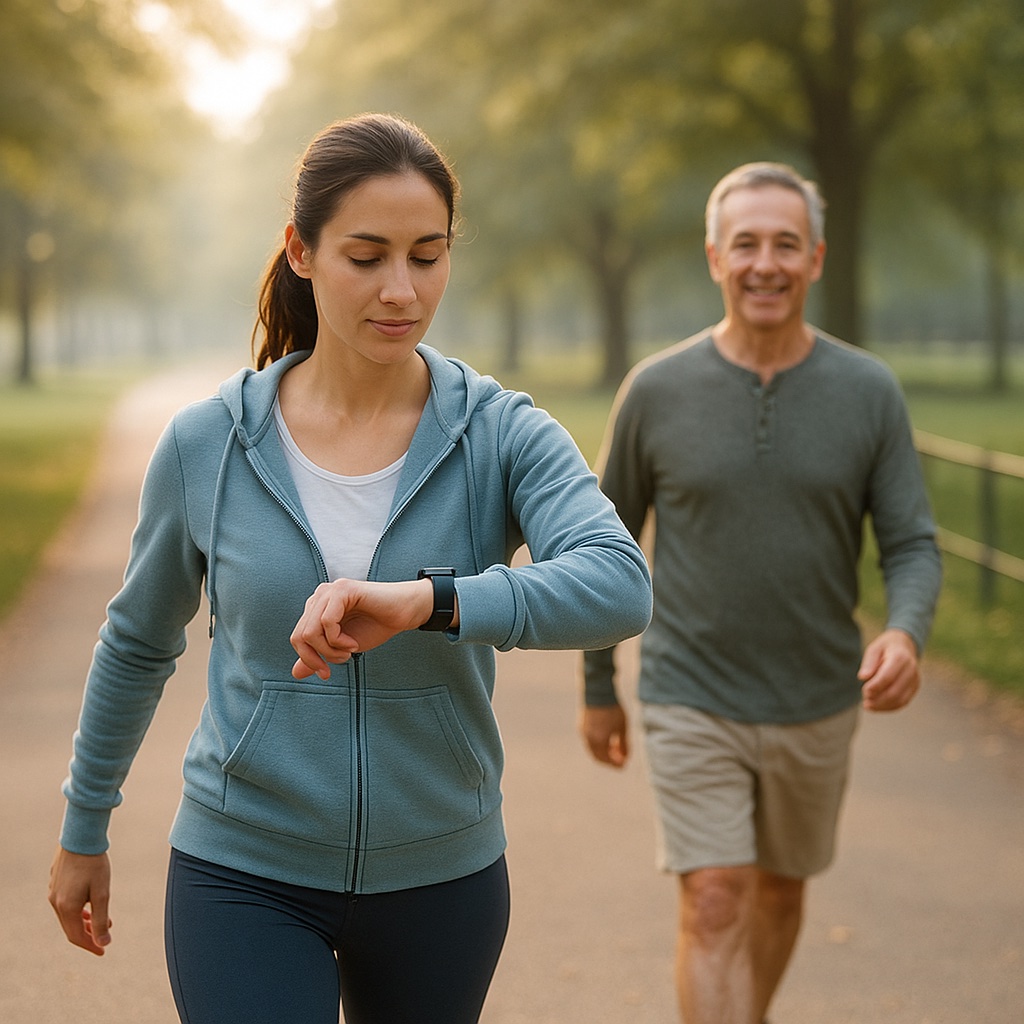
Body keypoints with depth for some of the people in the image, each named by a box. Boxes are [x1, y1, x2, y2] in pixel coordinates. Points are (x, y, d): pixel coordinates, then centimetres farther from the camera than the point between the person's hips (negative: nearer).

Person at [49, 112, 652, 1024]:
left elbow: (619, 588, -28)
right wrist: (83, 830, 17)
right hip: (245, 877, -1)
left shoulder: (506, 436, -10)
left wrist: (425, 599, -43)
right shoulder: (208, 444, -8)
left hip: (440, 877, 1)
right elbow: (138, 643, 8)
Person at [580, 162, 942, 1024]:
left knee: (780, 890, 20)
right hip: (692, 704, -2)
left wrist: (906, 635, -28)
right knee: (715, 909, -10)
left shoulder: (869, 393, -7)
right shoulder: (658, 391, -8)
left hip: (816, 703, 2)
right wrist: (597, 688, 7)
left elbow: (913, 544, -5)